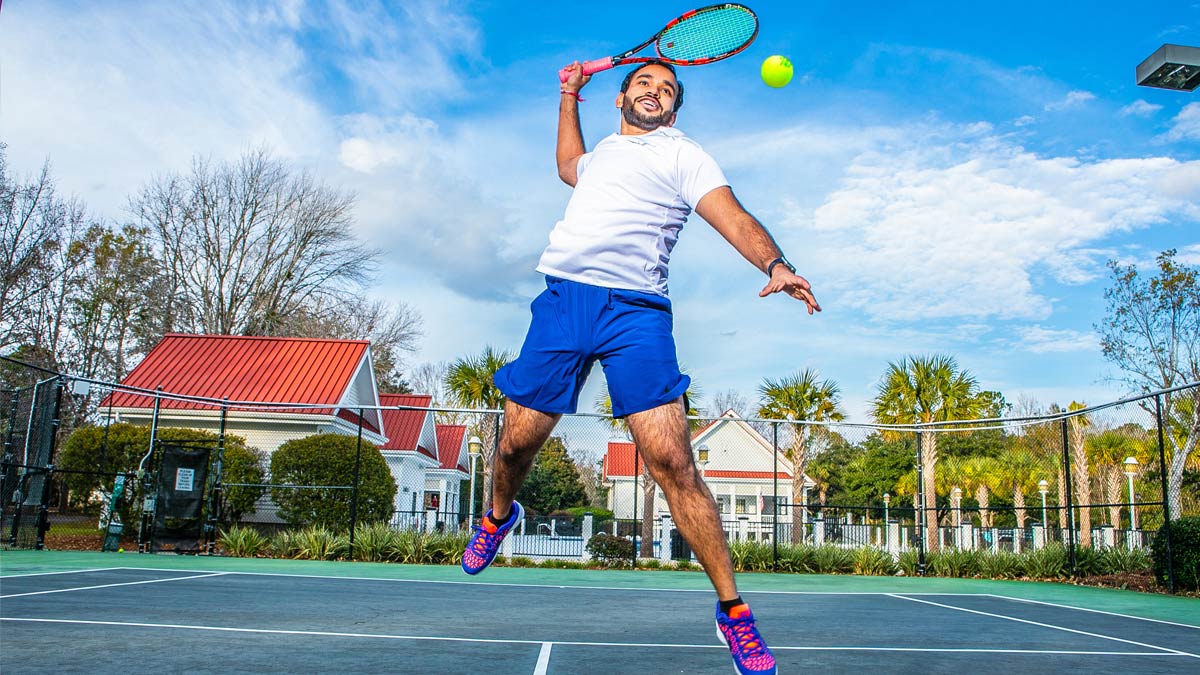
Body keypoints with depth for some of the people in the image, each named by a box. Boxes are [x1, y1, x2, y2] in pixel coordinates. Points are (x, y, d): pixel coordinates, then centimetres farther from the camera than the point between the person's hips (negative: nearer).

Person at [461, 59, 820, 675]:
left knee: (672, 461, -15)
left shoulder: (683, 154, 12)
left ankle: (732, 610, -5)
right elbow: (568, 168, 53)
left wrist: (775, 264, -24)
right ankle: (498, 515, 40)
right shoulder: (603, 150, 28)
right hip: (562, 296, 5)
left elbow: (733, 219, -4)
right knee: (517, 442, 5)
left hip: (635, 308, -4)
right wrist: (569, 97, 46)